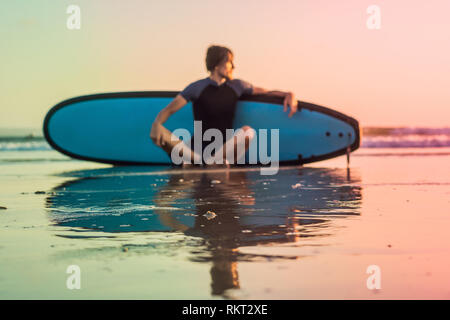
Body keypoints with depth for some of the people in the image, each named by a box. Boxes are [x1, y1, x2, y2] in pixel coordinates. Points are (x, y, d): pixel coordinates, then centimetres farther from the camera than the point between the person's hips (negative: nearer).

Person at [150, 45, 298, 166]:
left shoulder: (237, 86, 6)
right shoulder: (197, 88, -2)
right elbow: (169, 109, -5)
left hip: (227, 146, 1)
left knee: (248, 131, -31)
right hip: (198, 148, -1)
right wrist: (156, 123, -27)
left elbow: (267, 93, 15)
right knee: (158, 135, -25)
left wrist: (288, 95, -5)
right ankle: (199, 160, -33)